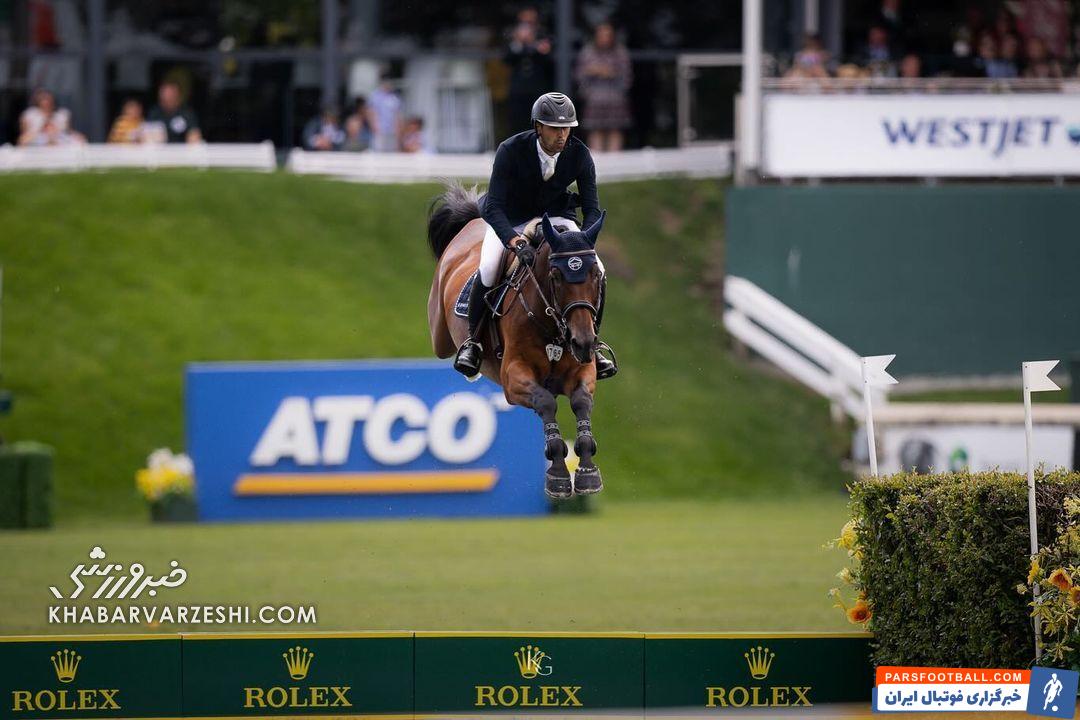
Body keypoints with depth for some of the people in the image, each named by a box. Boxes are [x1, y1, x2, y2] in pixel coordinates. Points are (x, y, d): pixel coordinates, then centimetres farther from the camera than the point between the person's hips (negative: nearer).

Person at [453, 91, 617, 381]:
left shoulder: (579, 155, -18)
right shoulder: (510, 150, -27)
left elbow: (592, 209, -15)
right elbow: (493, 208, -31)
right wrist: (516, 243, -49)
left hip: (556, 216, 3)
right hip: (509, 220, -3)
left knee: (597, 272, -18)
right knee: (488, 270, -31)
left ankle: (591, 343, 5)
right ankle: (472, 340, -7)